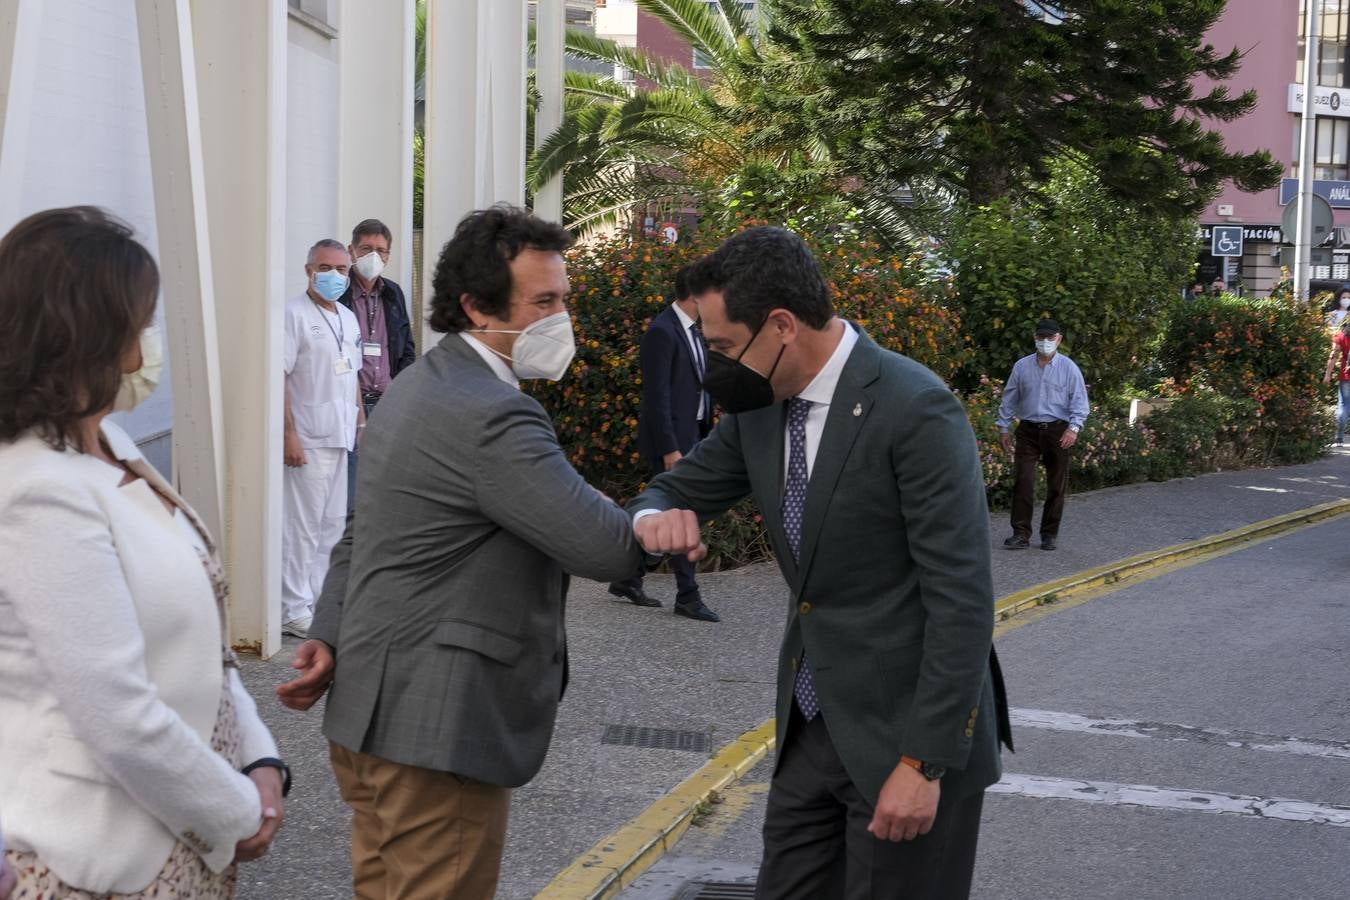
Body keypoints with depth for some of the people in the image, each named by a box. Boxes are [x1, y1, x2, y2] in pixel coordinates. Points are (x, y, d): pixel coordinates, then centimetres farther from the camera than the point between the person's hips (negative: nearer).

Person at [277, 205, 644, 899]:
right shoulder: (492, 418, -22)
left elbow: (361, 532, 17)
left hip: (374, 712, 11)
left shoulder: (418, 386, 12)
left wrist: (330, 636, 11)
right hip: (438, 731, -11)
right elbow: (611, 551, -25)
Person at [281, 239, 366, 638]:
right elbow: (278, 376, -15)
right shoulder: (294, 314, -10)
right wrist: (289, 434, -20)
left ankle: (320, 598, 22)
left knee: (333, 522, 12)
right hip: (308, 439, -8)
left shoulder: (348, 318, 16)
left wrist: (360, 421, 18)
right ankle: (294, 610, 0)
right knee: (302, 524, -5)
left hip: (340, 437, 8)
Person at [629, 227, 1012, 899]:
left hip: (908, 727, -7)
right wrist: (655, 517, -13)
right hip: (811, 723, 7)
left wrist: (925, 761, -20)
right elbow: (678, 488, 14)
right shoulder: (756, 408, 2)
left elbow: (962, 600, -20)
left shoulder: (915, 409, -20)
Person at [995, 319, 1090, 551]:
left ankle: (1050, 534, 15)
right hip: (1028, 430, 1)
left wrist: (1074, 428, -15)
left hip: (1057, 431, -1)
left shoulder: (1068, 368, 0)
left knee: (1056, 484, 4)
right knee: (1022, 481, -8)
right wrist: (1003, 428, 10)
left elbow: (1079, 401, -3)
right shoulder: (1022, 366, 7)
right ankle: (1021, 534, -6)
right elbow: (1009, 399, 12)